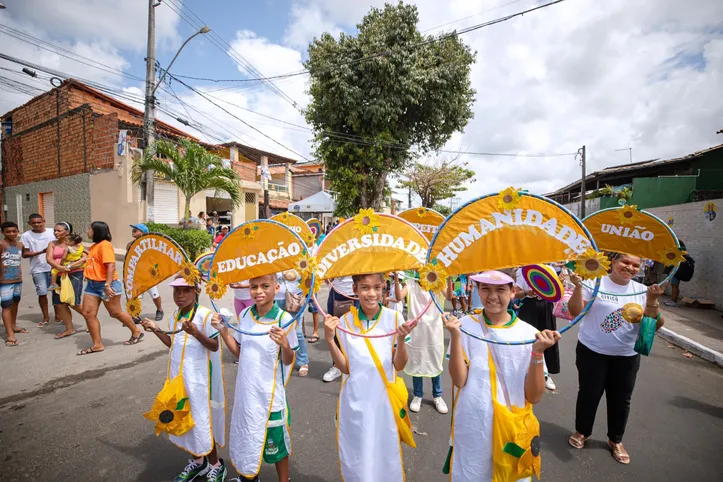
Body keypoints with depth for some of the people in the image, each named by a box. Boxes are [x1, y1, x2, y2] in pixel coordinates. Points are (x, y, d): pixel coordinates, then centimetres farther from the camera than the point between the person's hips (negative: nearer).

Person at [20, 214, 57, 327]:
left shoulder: (52, 232, 0)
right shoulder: (26, 236, -1)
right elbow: (24, 254, -2)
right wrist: (41, 252, -18)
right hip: (38, 269, 0)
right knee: (42, 293, 2)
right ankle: (46, 317, 19)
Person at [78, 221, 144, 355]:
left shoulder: (104, 245, -18)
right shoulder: (95, 245, 13)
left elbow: (111, 265, -25)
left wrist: (107, 285, -28)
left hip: (106, 285, -9)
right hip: (92, 284, 9)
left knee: (115, 313, 3)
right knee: (88, 313, 4)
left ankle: (136, 332, 21)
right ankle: (97, 345, 12)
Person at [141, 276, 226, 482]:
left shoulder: (205, 314, -20)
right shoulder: (175, 315, 5)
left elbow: (214, 346, -20)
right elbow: (174, 344, 14)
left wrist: (196, 333, -35)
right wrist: (156, 330, 6)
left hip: (199, 379, -7)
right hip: (179, 377, 8)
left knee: (202, 421, 4)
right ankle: (198, 461, 40)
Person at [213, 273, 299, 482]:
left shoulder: (284, 319, -19)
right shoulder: (244, 315, -3)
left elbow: (288, 361, -12)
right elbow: (239, 353, 7)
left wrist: (284, 345, -33)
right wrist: (223, 330, -5)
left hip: (270, 393, -5)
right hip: (246, 389, 5)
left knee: (274, 440, 13)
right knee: (247, 435, 24)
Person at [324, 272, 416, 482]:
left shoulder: (394, 318, -10)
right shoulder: (345, 322, -7)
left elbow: (399, 365, -7)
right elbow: (345, 367, -6)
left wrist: (401, 339, -25)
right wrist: (329, 339, -19)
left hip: (385, 400, 0)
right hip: (355, 402, 1)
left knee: (385, 454, 15)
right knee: (356, 458, 15)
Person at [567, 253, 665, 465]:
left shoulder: (642, 290, 1)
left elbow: (655, 325, -4)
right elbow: (575, 311, -16)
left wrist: (652, 301, -19)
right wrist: (578, 287, -29)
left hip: (626, 356, 4)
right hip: (592, 352, -3)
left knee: (621, 399, 15)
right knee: (589, 394, 10)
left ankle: (615, 440, 38)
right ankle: (582, 432, 33)